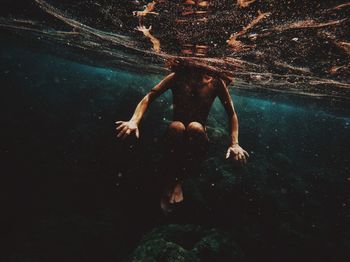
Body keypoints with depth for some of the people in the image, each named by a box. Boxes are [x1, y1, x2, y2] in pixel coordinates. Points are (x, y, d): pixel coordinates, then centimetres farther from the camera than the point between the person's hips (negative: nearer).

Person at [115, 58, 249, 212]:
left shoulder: (216, 82, -5)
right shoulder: (177, 77, -6)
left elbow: (232, 114, -4)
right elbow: (149, 97, -11)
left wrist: (234, 144, -17)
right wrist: (134, 121, -28)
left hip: (197, 136, 1)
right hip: (175, 135, 0)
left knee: (195, 127, -34)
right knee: (176, 126, -34)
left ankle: (177, 180, -14)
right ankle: (170, 179, -13)